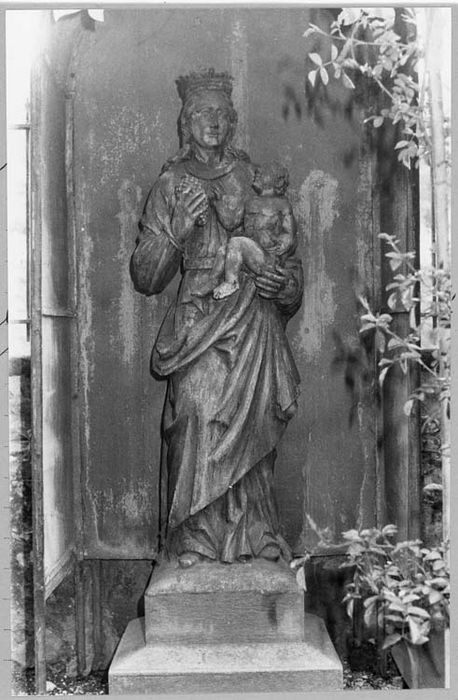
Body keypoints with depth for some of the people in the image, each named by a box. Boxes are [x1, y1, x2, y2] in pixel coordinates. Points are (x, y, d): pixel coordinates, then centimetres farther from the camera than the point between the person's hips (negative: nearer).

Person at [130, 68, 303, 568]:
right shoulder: (171, 183, 6)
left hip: (254, 325, 1)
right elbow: (145, 279, 1)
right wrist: (178, 230, -14)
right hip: (198, 323, -1)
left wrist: (284, 283, -6)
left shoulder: (255, 177, 11)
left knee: (250, 424, -4)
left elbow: (290, 257, 15)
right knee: (198, 419, -13)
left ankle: (252, 535, 10)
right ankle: (195, 538, 1)